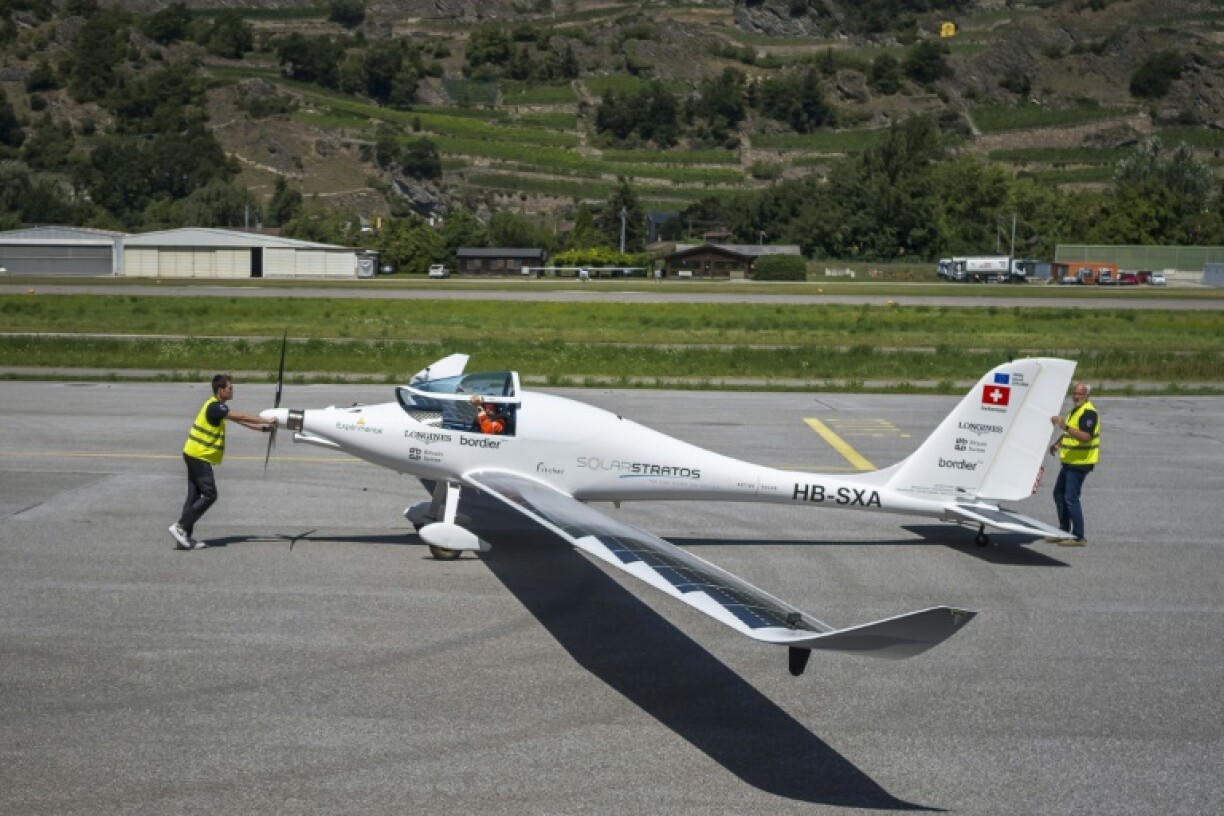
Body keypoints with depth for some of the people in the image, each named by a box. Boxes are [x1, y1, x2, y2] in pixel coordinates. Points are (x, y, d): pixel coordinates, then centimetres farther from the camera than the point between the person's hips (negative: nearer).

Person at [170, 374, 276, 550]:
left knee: (194, 496, 8)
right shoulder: (214, 407, -16)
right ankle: (180, 526, -7)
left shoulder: (217, 406, 15)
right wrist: (267, 421, -14)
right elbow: (241, 417, -18)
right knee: (209, 495, -8)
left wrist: (261, 427, 10)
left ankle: (184, 537, 8)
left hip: (195, 455, 10)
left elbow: (239, 420, 17)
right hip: (199, 456, -10)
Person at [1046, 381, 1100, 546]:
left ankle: (1079, 537, -3)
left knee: (1071, 498, -9)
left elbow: (1085, 437, -30)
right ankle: (1064, 531, 25)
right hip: (1070, 462, 10)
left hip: (1080, 463, -10)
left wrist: (1065, 426, -37)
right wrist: (1057, 443, 14)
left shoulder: (1089, 412, -16)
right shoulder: (1074, 410, 16)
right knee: (1059, 494, 16)